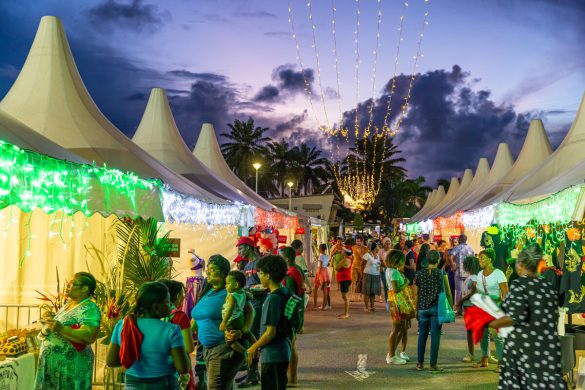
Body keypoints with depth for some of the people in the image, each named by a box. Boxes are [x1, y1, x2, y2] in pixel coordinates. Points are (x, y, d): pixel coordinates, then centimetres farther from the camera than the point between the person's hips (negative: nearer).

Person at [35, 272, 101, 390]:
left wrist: (61, 329, -34)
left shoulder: (90, 309, -15)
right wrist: (47, 324, 0)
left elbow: (89, 337, -27)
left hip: (70, 366, -8)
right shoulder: (68, 303, 11)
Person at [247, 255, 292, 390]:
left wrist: (253, 348, -7)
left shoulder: (273, 298, -21)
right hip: (283, 352, 9)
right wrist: (258, 345, 19)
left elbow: (270, 332, -21)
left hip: (272, 355, -9)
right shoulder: (285, 292, 6)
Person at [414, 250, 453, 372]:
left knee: (422, 335, 11)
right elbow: (448, 293, -3)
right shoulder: (441, 274, -5)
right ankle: (433, 365, 5)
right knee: (435, 336, 3)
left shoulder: (419, 274, 1)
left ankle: (419, 363, 16)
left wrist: (415, 309, 13)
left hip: (422, 307, 3)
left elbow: (416, 293, 5)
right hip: (436, 307, -3)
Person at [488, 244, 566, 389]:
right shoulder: (548, 285, 8)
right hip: (548, 345, 5)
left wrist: (494, 323, -6)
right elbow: (550, 316, 14)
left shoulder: (519, 284, -10)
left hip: (524, 344, -5)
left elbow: (517, 316, -20)